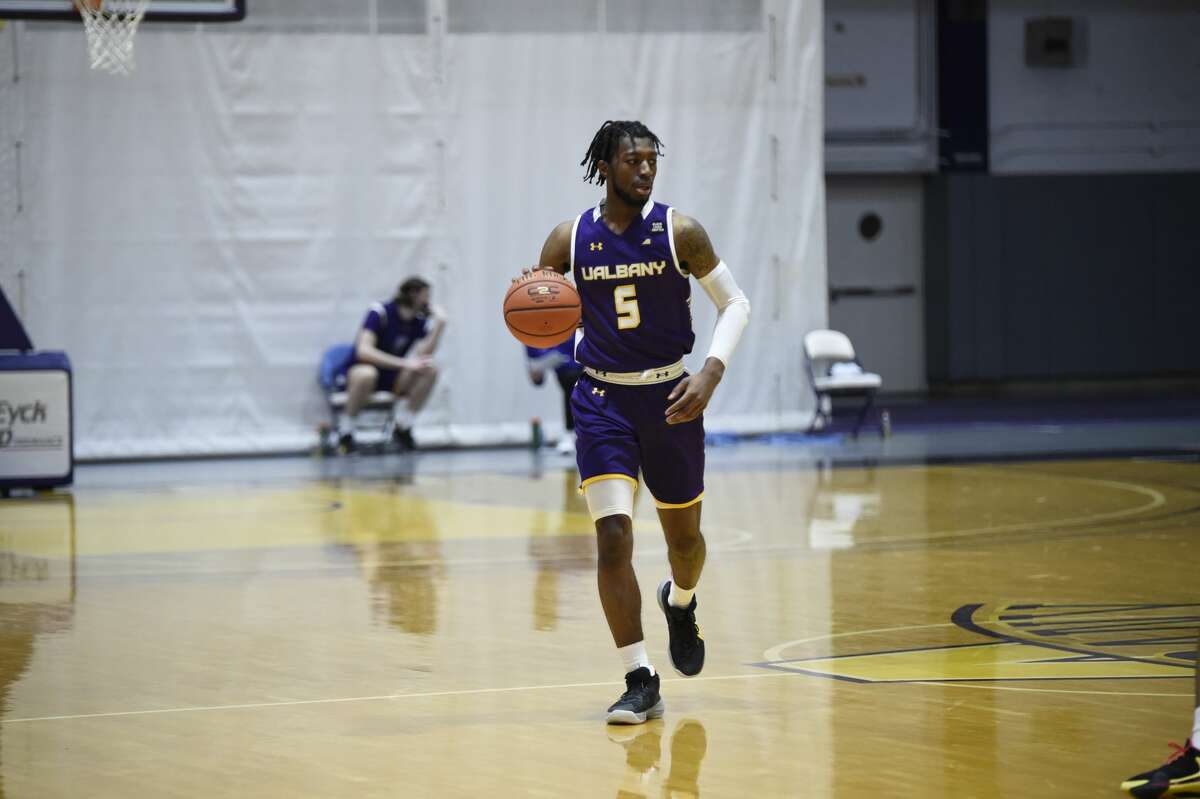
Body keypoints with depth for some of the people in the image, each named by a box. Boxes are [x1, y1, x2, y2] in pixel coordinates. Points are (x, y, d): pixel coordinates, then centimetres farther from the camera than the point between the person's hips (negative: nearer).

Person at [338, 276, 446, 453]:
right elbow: (364, 351, -29)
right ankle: (345, 430, -18)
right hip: (361, 370, -5)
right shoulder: (379, 312, -17)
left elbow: (422, 356, -16)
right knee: (366, 374, -41)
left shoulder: (419, 321, -1)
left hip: (392, 380, 5)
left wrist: (439, 324, -23)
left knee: (431, 369, -20)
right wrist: (404, 363, -36)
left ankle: (403, 427, -6)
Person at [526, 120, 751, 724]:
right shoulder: (569, 239, -4)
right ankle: (640, 683, -9)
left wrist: (710, 374, -14)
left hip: (669, 399, 1)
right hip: (602, 400, 0)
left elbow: (734, 303, 0)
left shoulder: (679, 232, -7)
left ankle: (680, 604, 51)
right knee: (612, 538, -14)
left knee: (684, 534, 15)